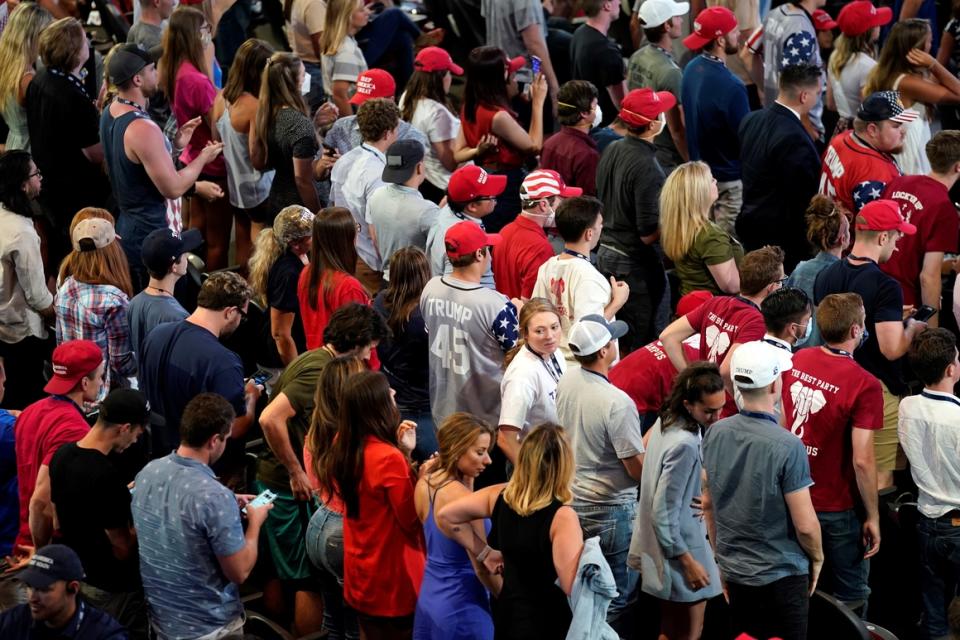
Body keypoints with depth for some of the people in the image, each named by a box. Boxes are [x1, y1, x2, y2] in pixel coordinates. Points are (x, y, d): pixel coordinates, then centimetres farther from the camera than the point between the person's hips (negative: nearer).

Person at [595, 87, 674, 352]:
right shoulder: (646, 168, -23)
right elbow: (648, 234, -22)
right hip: (634, 265, -9)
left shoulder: (612, 150, 3)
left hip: (606, 253, 9)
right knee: (639, 346, 1)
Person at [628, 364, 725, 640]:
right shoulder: (684, 445, -27)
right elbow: (665, 512, -25)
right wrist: (688, 562, -21)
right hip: (679, 548, -10)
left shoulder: (665, 422, 1)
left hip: (659, 544, 10)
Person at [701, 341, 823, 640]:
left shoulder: (715, 433, -5)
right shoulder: (788, 447, -22)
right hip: (781, 574, -5)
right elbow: (805, 525, -18)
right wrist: (817, 558, 1)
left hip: (734, 571, 5)